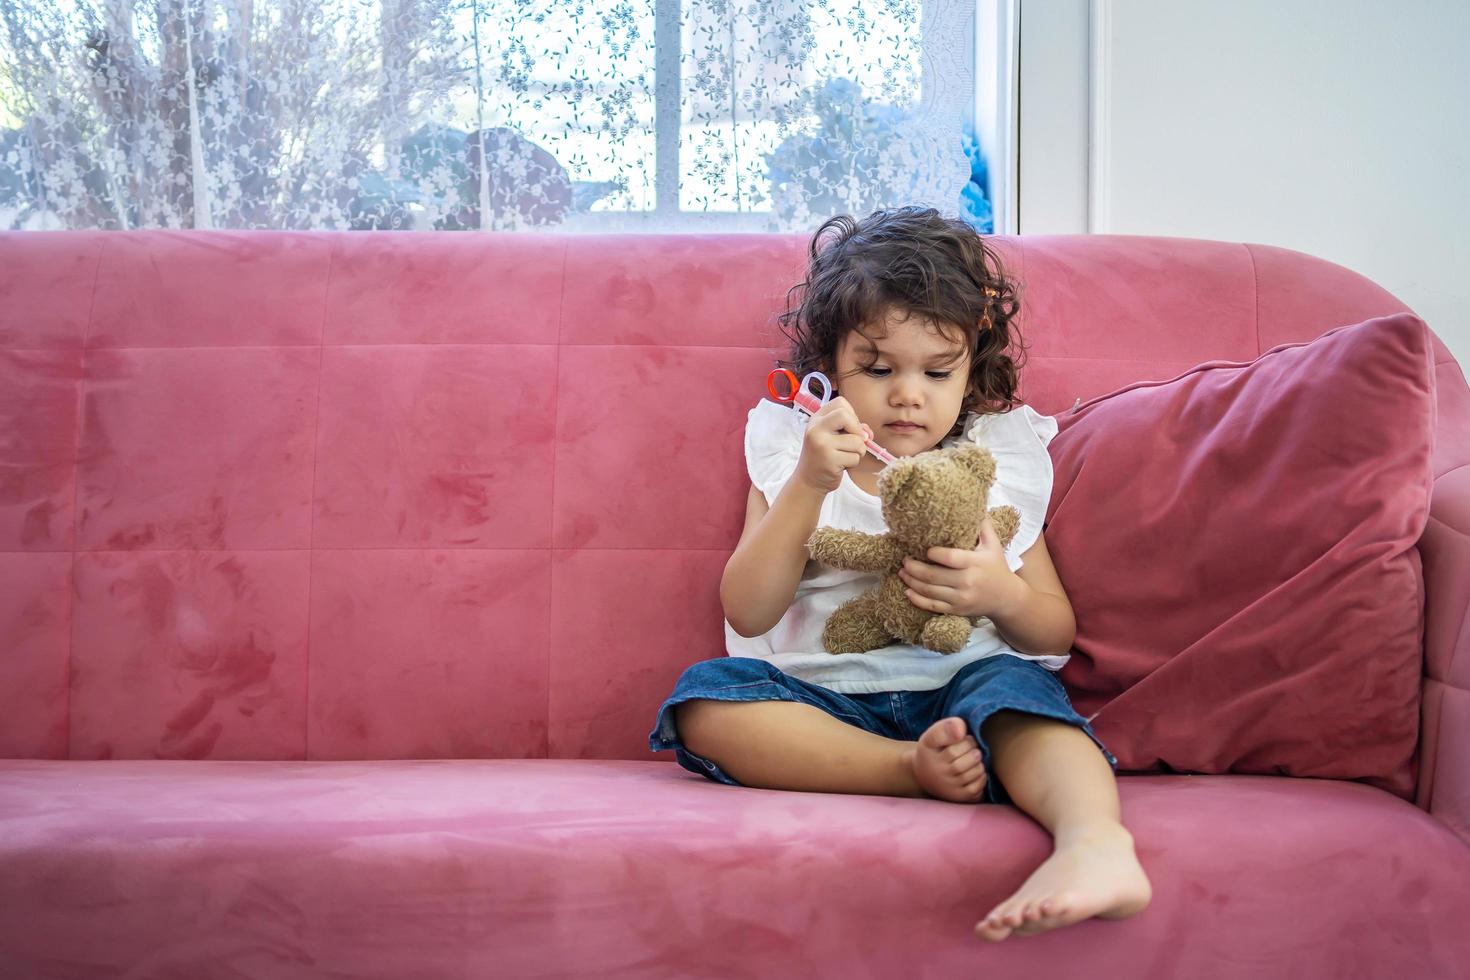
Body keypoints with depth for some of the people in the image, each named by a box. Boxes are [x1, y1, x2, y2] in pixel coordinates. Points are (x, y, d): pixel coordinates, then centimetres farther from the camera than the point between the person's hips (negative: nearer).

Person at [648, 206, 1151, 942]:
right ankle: (921, 771, -33)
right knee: (705, 697, -27)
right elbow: (747, 613, -3)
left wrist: (1003, 595, -10)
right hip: (822, 699, 1)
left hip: (959, 690, 0)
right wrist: (809, 485, -15)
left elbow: (1056, 634, 14)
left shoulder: (998, 464, 13)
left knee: (1014, 686, -33)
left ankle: (1095, 842, -57)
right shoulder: (791, 456, 11)